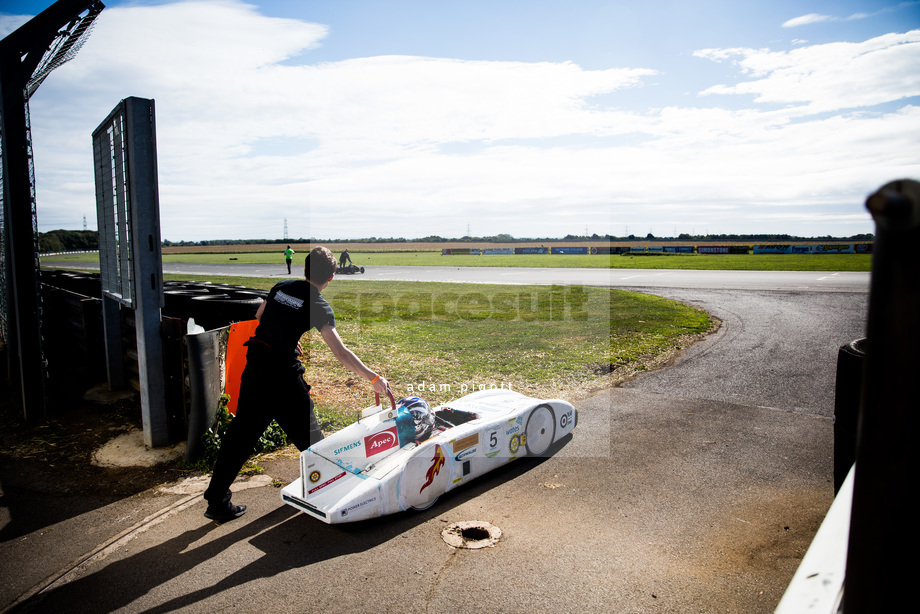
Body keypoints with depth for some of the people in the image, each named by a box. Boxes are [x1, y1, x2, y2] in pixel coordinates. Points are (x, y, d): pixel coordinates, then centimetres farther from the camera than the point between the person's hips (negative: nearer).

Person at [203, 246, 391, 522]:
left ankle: (217, 501, 17)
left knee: (241, 433, 12)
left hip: (255, 363, 6)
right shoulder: (318, 305, -10)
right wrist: (374, 378, -24)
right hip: (282, 370, -6)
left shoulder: (281, 286, 8)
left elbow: (260, 315, 28)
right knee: (306, 430, 13)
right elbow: (340, 352, -21)